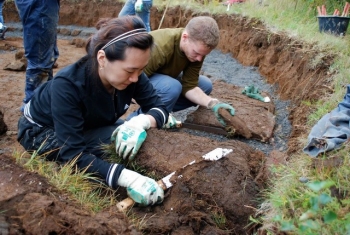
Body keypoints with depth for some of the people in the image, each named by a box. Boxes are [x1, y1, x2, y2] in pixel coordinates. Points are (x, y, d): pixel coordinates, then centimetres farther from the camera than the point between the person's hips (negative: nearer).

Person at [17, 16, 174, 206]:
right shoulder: (67, 85, -38)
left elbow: (159, 108, -16)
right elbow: (72, 154, -40)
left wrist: (141, 121, -40)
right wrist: (127, 177, -52)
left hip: (88, 126, 6)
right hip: (41, 131, -5)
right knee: (118, 142, -27)